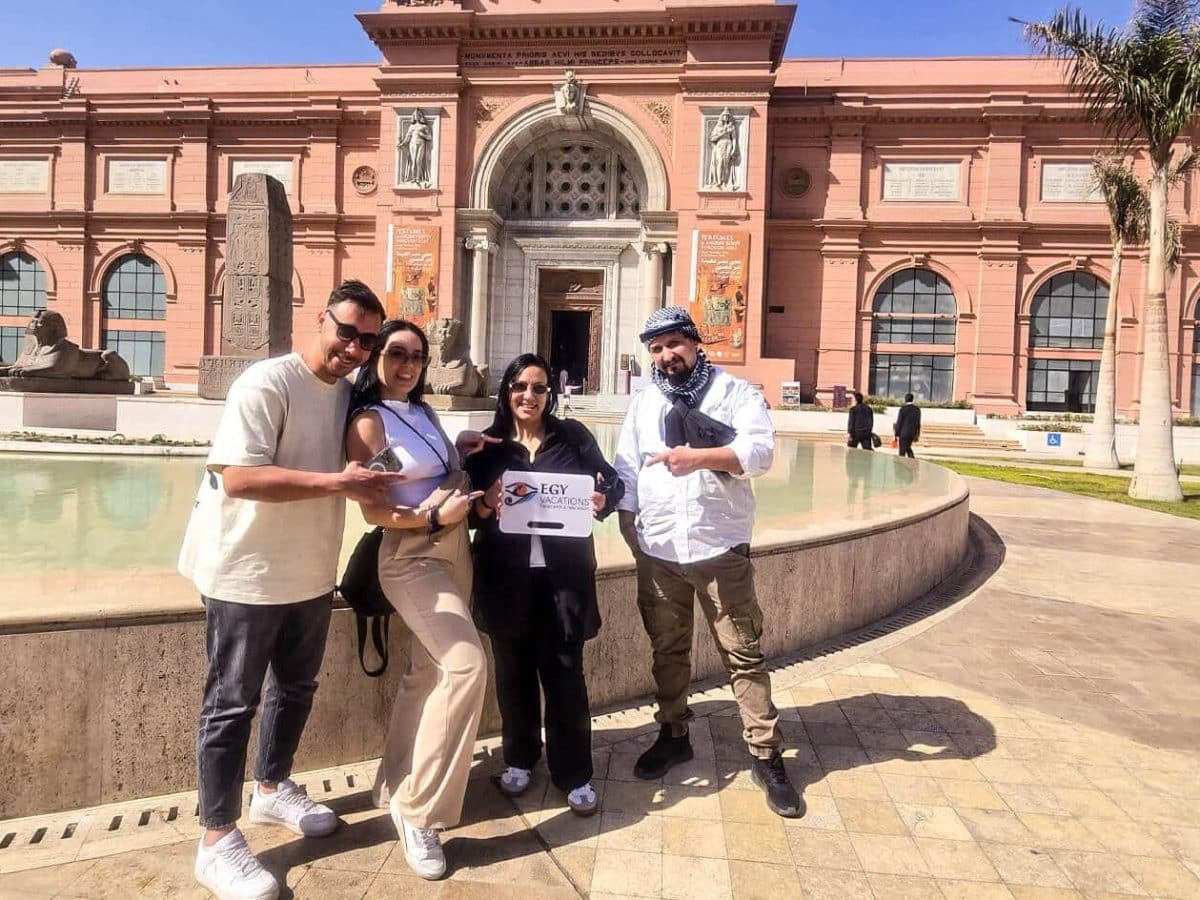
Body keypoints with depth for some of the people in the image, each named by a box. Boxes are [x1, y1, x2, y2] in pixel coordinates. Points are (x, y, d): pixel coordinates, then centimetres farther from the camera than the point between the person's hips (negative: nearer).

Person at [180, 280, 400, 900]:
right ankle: (217, 841, 18)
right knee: (233, 702, 4)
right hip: (247, 573, -7)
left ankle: (272, 789, 42)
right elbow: (238, 477, -28)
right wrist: (337, 482, -29)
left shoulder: (351, 393, 5)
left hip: (311, 572, 8)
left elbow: (353, 466, 20)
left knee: (296, 687, 21)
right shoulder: (266, 382, -19)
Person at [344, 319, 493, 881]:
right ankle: (420, 810, -8)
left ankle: (397, 788, 29)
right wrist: (434, 518, -20)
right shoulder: (368, 421, -11)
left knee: (427, 673, 13)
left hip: (454, 551, 8)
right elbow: (374, 511, -15)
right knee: (467, 665, -21)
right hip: (411, 559, -8)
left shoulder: (424, 412, 11)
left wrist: (477, 495, 3)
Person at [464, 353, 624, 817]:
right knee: (513, 668, 11)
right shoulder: (487, 444, 3)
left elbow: (612, 482, 4)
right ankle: (519, 758, 31)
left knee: (564, 669, 2)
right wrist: (484, 506, -20)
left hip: (564, 572, -1)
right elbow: (467, 507, 2)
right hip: (507, 574, 1)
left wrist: (603, 500, -17)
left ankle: (574, 774, 16)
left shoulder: (574, 435, 2)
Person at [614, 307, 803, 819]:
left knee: (743, 653, 2)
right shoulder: (643, 402, 11)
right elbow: (627, 469, 11)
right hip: (657, 551, 4)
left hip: (721, 547, -4)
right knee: (667, 649, 16)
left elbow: (761, 451, -16)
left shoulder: (734, 392, -2)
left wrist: (699, 456, -27)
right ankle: (673, 735, 33)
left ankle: (766, 755, 14)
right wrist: (628, 523, 4)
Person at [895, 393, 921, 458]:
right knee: (908, 448, 22)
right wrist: (917, 435, 14)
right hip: (912, 433, 5)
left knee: (902, 451, 2)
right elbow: (918, 423, 7)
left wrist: (896, 434, -2)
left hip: (904, 433, -5)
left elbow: (899, 422, -10)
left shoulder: (903, 409, -13)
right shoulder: (917, 409, 3)